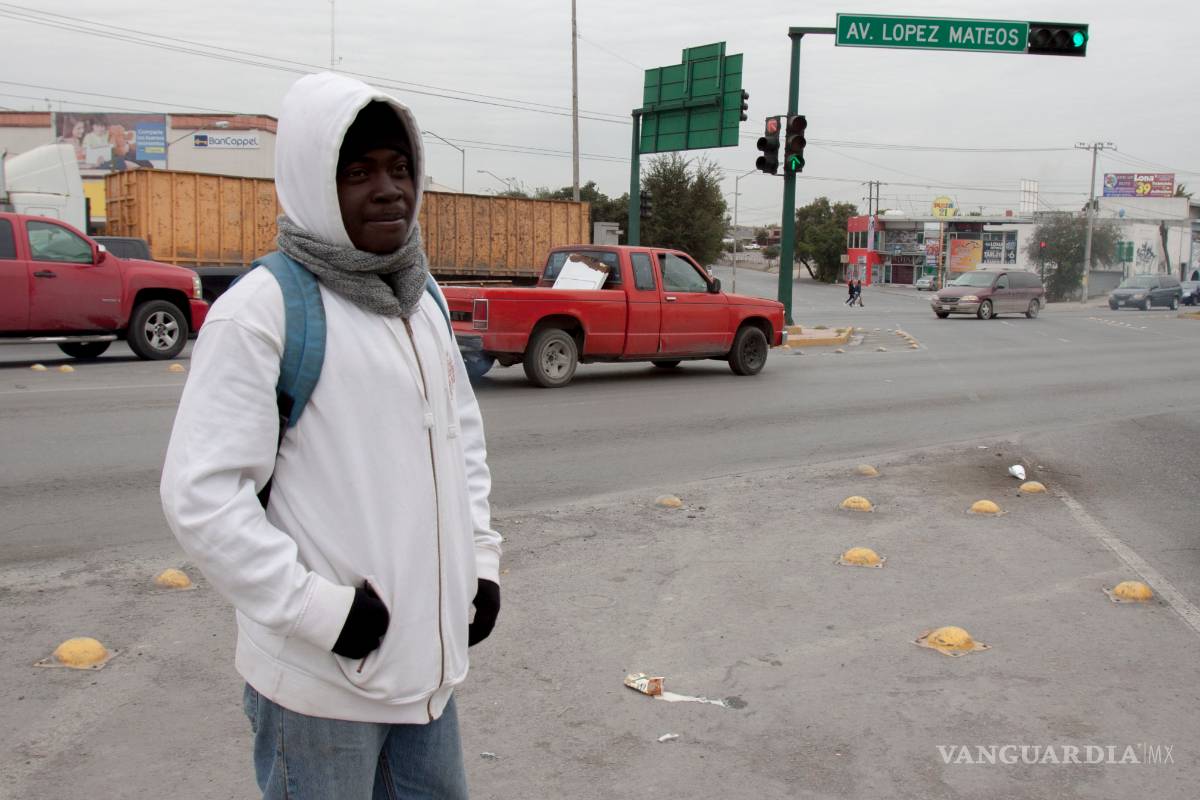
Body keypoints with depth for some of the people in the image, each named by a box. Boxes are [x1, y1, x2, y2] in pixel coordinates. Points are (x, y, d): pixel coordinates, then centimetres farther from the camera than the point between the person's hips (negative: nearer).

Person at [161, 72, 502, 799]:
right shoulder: (264, 309, -15)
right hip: (322, 677, -7)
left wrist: (481, 555, 9)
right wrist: (318, 606, -19)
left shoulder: (422, 299, 8)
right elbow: (200, 493, -18)